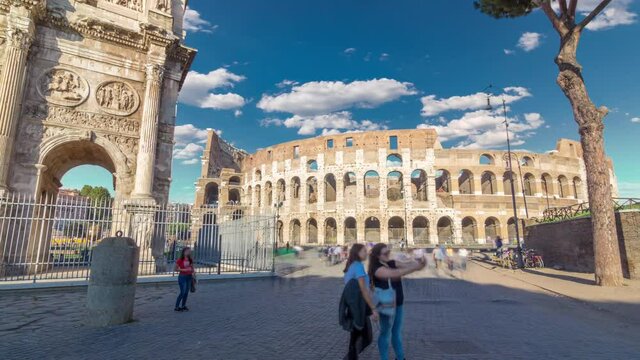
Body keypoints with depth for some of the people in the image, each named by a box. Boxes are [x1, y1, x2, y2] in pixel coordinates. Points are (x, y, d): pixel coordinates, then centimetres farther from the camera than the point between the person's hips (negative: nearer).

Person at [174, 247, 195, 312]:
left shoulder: (190, 260, 4)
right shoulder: (180, 260, -12)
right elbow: (176, 269, -8)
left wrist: (193, 271, -4)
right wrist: (184, 270, -18)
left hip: (189, 277, 5)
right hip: (182, 277, -5)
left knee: (186, 292, 8)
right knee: (182, 292, -7)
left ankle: (183, 306, 21)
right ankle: (177, 306, 6)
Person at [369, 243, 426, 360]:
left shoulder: (392, 263, 2)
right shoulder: (377, 269, -20)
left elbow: (406, 264, -9)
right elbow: (394, 274, -36)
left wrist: (418, 261, -31)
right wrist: (414, 268, -40)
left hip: (398, 304, 7)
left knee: (397, 332, 21)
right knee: (385, 333, 6)